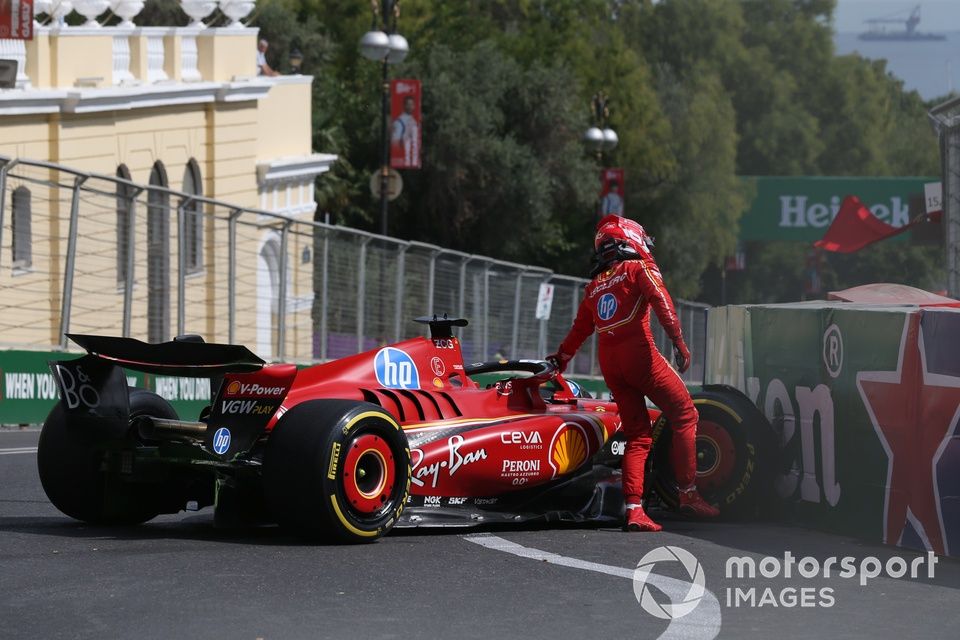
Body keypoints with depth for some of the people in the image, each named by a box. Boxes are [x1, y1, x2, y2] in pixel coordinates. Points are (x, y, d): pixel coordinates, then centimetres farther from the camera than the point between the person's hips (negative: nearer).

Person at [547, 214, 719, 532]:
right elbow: (661, 301, -11)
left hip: (608, 364, 6)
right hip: (639, 353, -6)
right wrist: (678, 340, -18)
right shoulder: (640, 267, 6)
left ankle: (633, 509, -3)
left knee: (637, 436, 9)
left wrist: (560, 360, 44)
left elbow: (579, 329, 30)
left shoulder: (595, 285, 23)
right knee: (685, 414, 3)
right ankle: (688, 493, -3)